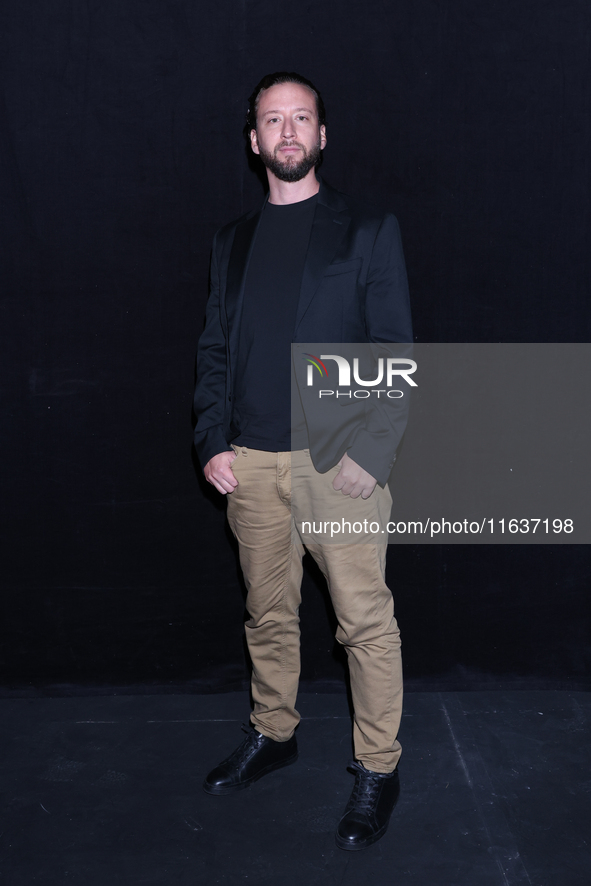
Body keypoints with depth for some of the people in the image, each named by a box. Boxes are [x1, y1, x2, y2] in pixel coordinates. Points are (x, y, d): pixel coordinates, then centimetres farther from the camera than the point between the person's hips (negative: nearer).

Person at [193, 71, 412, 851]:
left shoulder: (368, 230, 2)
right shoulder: (233, 242, 14)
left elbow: (395, 348, -3)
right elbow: (214, 350, 14)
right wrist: (213, 442, 2)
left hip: (341, 459, -4)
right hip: (252, 463, 4)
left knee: (366, 621, 0)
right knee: (268, 614, 15)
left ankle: (378, 769, 16)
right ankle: (273, 735, 34)